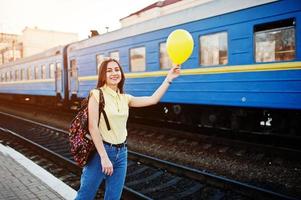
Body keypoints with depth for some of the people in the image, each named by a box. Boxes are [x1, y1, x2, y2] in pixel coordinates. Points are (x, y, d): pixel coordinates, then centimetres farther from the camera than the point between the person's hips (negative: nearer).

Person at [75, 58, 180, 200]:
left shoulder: (125, 98, 8)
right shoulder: (97, 94, -9)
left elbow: (153, 99, 4)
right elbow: (93, 128, -14)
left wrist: (168, 79, -4)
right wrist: (104, 157, -18)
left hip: (121, 153, 5)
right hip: (101, 151, -5)